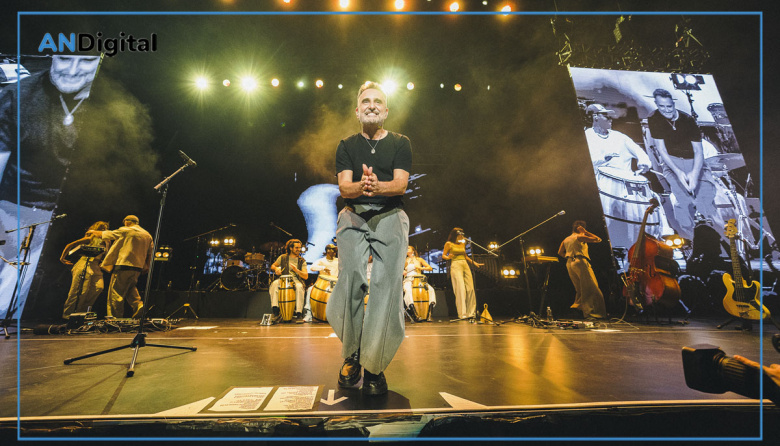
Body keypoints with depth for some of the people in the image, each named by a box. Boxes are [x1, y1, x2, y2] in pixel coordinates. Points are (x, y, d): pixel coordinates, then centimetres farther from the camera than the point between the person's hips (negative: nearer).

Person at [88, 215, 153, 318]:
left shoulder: (126, 231, -1)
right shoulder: (148, 235, 14)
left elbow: (106, 235, 9)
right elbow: (150, 253, 13)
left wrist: (93, 232, 26)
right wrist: (146, 268, 18)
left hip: (124, 265, -6)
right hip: (138, 268, 6)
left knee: (116, 292, -1)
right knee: (130, 289, 21)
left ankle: (114, 318, -1)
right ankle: (138, 305, -1)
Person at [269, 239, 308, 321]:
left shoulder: (302, 261, 8)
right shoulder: (283, 257, 11)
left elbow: (306, 276, -1)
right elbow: (272, 266, 20)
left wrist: (296, 270, -19)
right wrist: (276, 268, -5)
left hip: (296, 280, -1)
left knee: (299, 287, -36)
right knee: (274, 284, -32)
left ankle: (299, 314, -33)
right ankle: (275, 311, -32)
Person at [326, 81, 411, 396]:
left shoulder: (400, 143, 15)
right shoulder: (347, 146, 17)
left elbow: (401, 184, -1)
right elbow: (344, 187, 2)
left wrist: (377, 186, -24)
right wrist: (361, 186, -23)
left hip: (390, 216, 0)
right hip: (354, 215, 0)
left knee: (386, 284, -17)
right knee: (351, 277, -23)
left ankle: (374, 366, -9)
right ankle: (352, 354, -6)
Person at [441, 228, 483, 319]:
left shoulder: (463, 244, 19)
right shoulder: (449, 244, 3)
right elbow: (443, 255, 3)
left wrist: (474, 263, 22)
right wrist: (448, 257, -18)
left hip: (465, 265, 6)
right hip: (456, 266, -6)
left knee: (470, 288, -2)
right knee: (461, 289, -14)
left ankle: (471, 313, 6)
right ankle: (462, 314, -12)